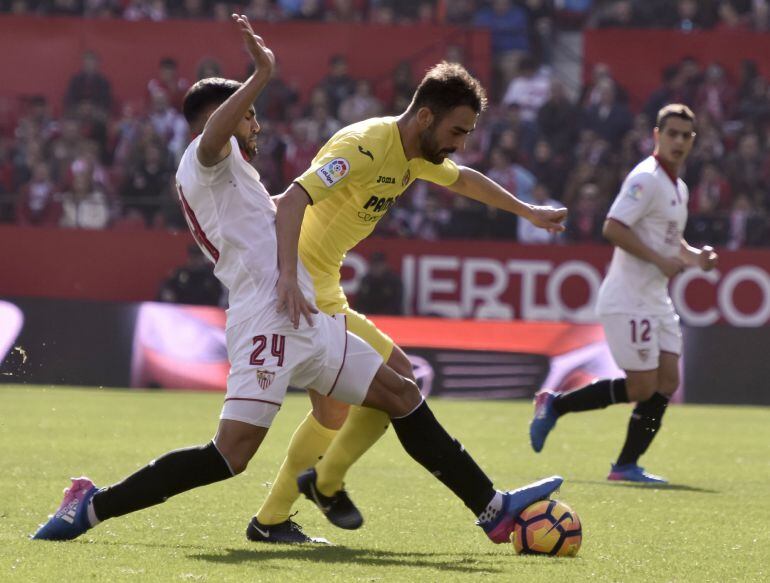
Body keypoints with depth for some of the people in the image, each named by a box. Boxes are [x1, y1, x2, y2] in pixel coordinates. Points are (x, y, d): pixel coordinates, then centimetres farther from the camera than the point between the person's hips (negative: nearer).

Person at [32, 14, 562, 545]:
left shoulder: (229, 180, 28)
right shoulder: (206, 161, -1)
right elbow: (213, 133, -26)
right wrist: (262, 75, -24)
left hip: (311, 323, 11)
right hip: (269, 321, -11)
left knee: (403, 397, 9)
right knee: (232, 454, -19)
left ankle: (493, 509, 10)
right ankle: (92, 505, -12)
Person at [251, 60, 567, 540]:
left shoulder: (416, 153, 8)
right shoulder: (365, 146, -23)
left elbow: (465, 180, 30)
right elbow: (294, 199, -35)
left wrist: (528, 212, 39)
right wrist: (288, 278, -46)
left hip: (321, 289, 10)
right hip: (302, 291, -10)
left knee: (333, 412, 19)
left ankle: (272, 518, 27)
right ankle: (327, 483, 6)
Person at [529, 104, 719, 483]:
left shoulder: (678, 188, 17)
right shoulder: (647, 178, -14)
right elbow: (613, 228, -23)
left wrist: (693, 256, 10)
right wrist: (660, 260, -23)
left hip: (655, 301, 9)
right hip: (628, 301, -9)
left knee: (666, 383, 2)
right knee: (643, 388, -8)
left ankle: (627, 465, 7)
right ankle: (554, 405, 6)